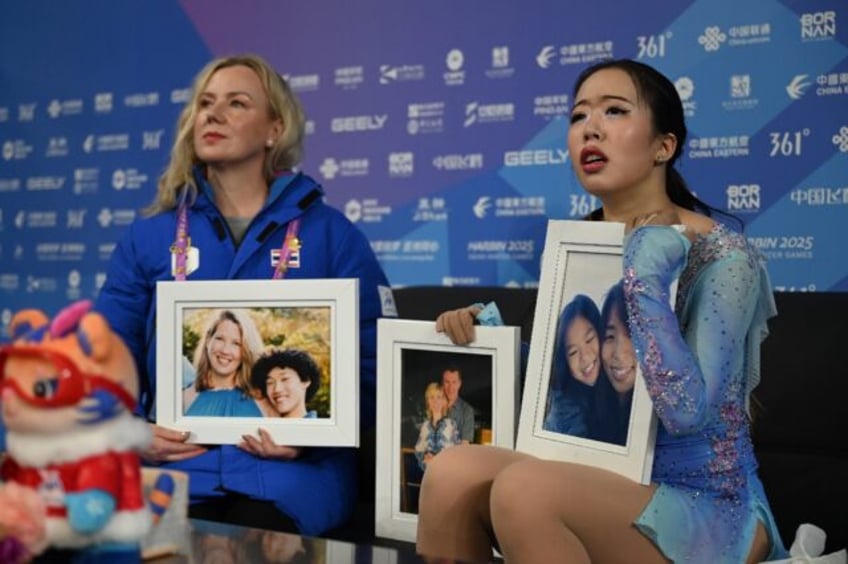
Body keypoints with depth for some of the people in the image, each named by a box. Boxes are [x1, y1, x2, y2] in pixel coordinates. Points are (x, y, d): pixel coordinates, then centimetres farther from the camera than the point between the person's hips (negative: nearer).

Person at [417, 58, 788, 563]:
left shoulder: (723, 256, -12)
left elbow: (686, 410, -23)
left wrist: (644, 282, -24)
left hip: (706, 506, -5)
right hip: (605, 485, 5)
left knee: (524, 487, -31)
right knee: (454, 469, -22)